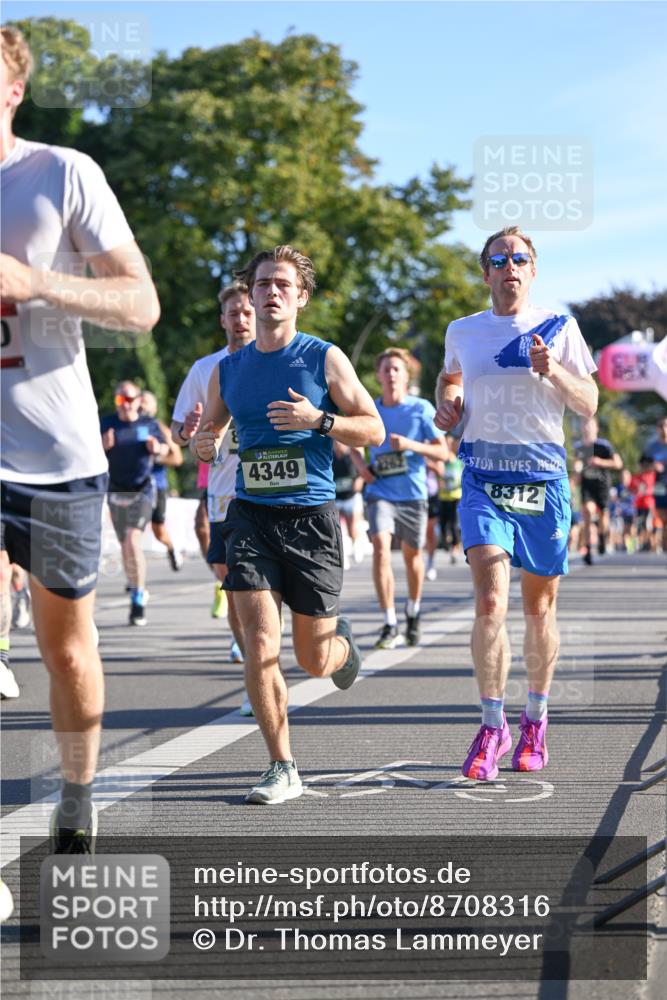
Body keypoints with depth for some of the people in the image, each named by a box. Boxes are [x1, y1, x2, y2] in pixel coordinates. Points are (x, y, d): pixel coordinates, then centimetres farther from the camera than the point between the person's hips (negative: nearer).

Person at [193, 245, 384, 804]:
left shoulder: (324, 358, -1)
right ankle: (282, 769, -1)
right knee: (260, 647, -12)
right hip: (251, 516, 2)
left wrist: (318, 421, -17)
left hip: (311, 516, -2)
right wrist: (204, 445, -2)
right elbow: (209, 430, 22)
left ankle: (341, 640, 43)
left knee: (314, 661, 5)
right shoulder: (228, 369, 8)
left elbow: (373, 429, 0)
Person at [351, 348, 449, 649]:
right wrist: (360, 464, 2)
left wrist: (411, 445, -18)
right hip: (380, 492, 0)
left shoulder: (422, 409, -3)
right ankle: (390, 625, -19)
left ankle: (412, 614, 38)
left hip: (413, 493, 0)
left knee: (412, 555, 12)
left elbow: (443, 452, -3)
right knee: (381, 548, -20)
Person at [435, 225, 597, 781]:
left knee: (539, 605, 9)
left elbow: (589, 405, 1)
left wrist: (553, 372, -16)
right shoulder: (462, 331, 9)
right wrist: (446, 403, 8)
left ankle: (536, 721, 26)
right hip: (484, 479, 0)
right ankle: (492, 727, -10)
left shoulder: (559, 328, 3)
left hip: (544, 478, 0)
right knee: (490, 600, -16)